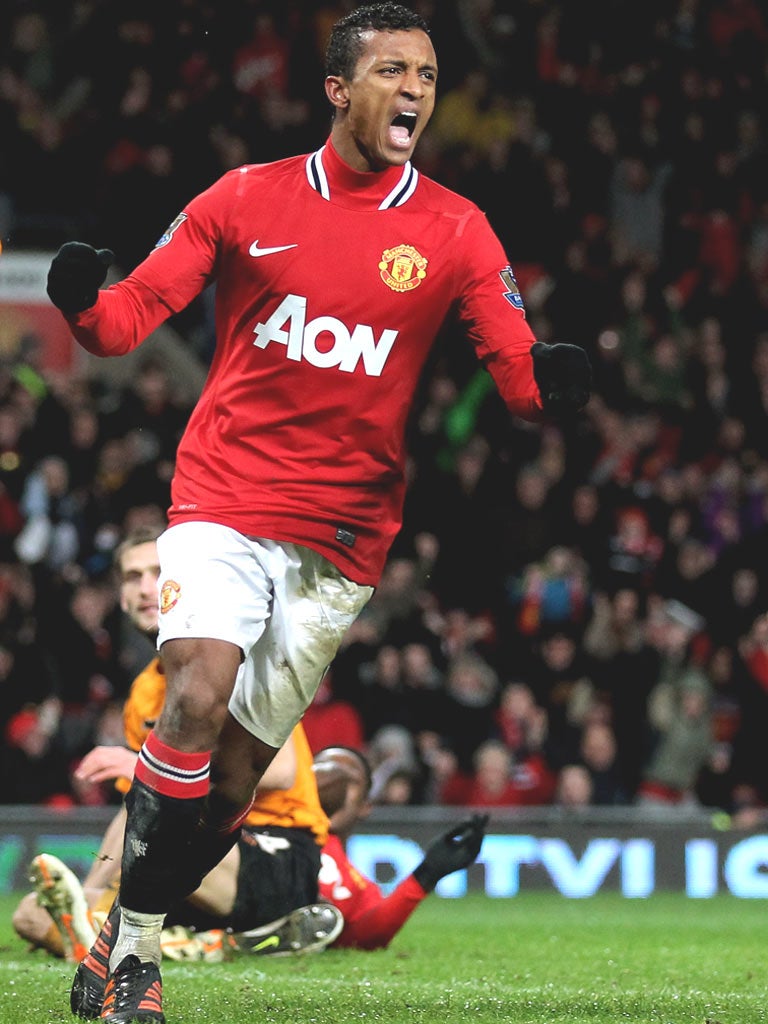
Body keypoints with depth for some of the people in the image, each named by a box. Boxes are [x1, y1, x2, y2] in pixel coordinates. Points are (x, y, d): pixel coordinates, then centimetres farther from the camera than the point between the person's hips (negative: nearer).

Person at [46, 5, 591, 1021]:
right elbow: (133, 313, 2)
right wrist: (84, 303, -21)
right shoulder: (247, 198, 2)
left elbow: (519, 374, -1)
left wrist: (550, 383, -24)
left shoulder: (456, 231, 4)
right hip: (225, 498, -2)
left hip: (345, 531, 2)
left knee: (240, 763, 3)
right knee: (196, 701, -23)